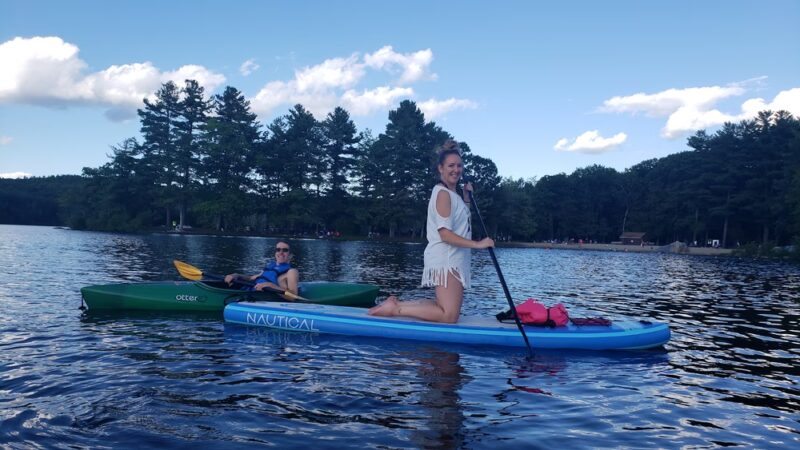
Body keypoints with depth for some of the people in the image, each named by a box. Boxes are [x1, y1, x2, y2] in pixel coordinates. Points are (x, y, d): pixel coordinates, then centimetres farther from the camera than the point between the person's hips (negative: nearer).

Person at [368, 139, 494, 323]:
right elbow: (445, 234, -19)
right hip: (445, 259, -10)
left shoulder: (451, 194, 18)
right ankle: (395, 309, -10)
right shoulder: (443, 193, -12)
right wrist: (477, 244, -21)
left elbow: (462, 223, 24)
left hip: (453, 260, 10)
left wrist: (467, 197, 17)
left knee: (444, 308, 12)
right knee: (449, 316, -14)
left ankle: (396, 304, 12)